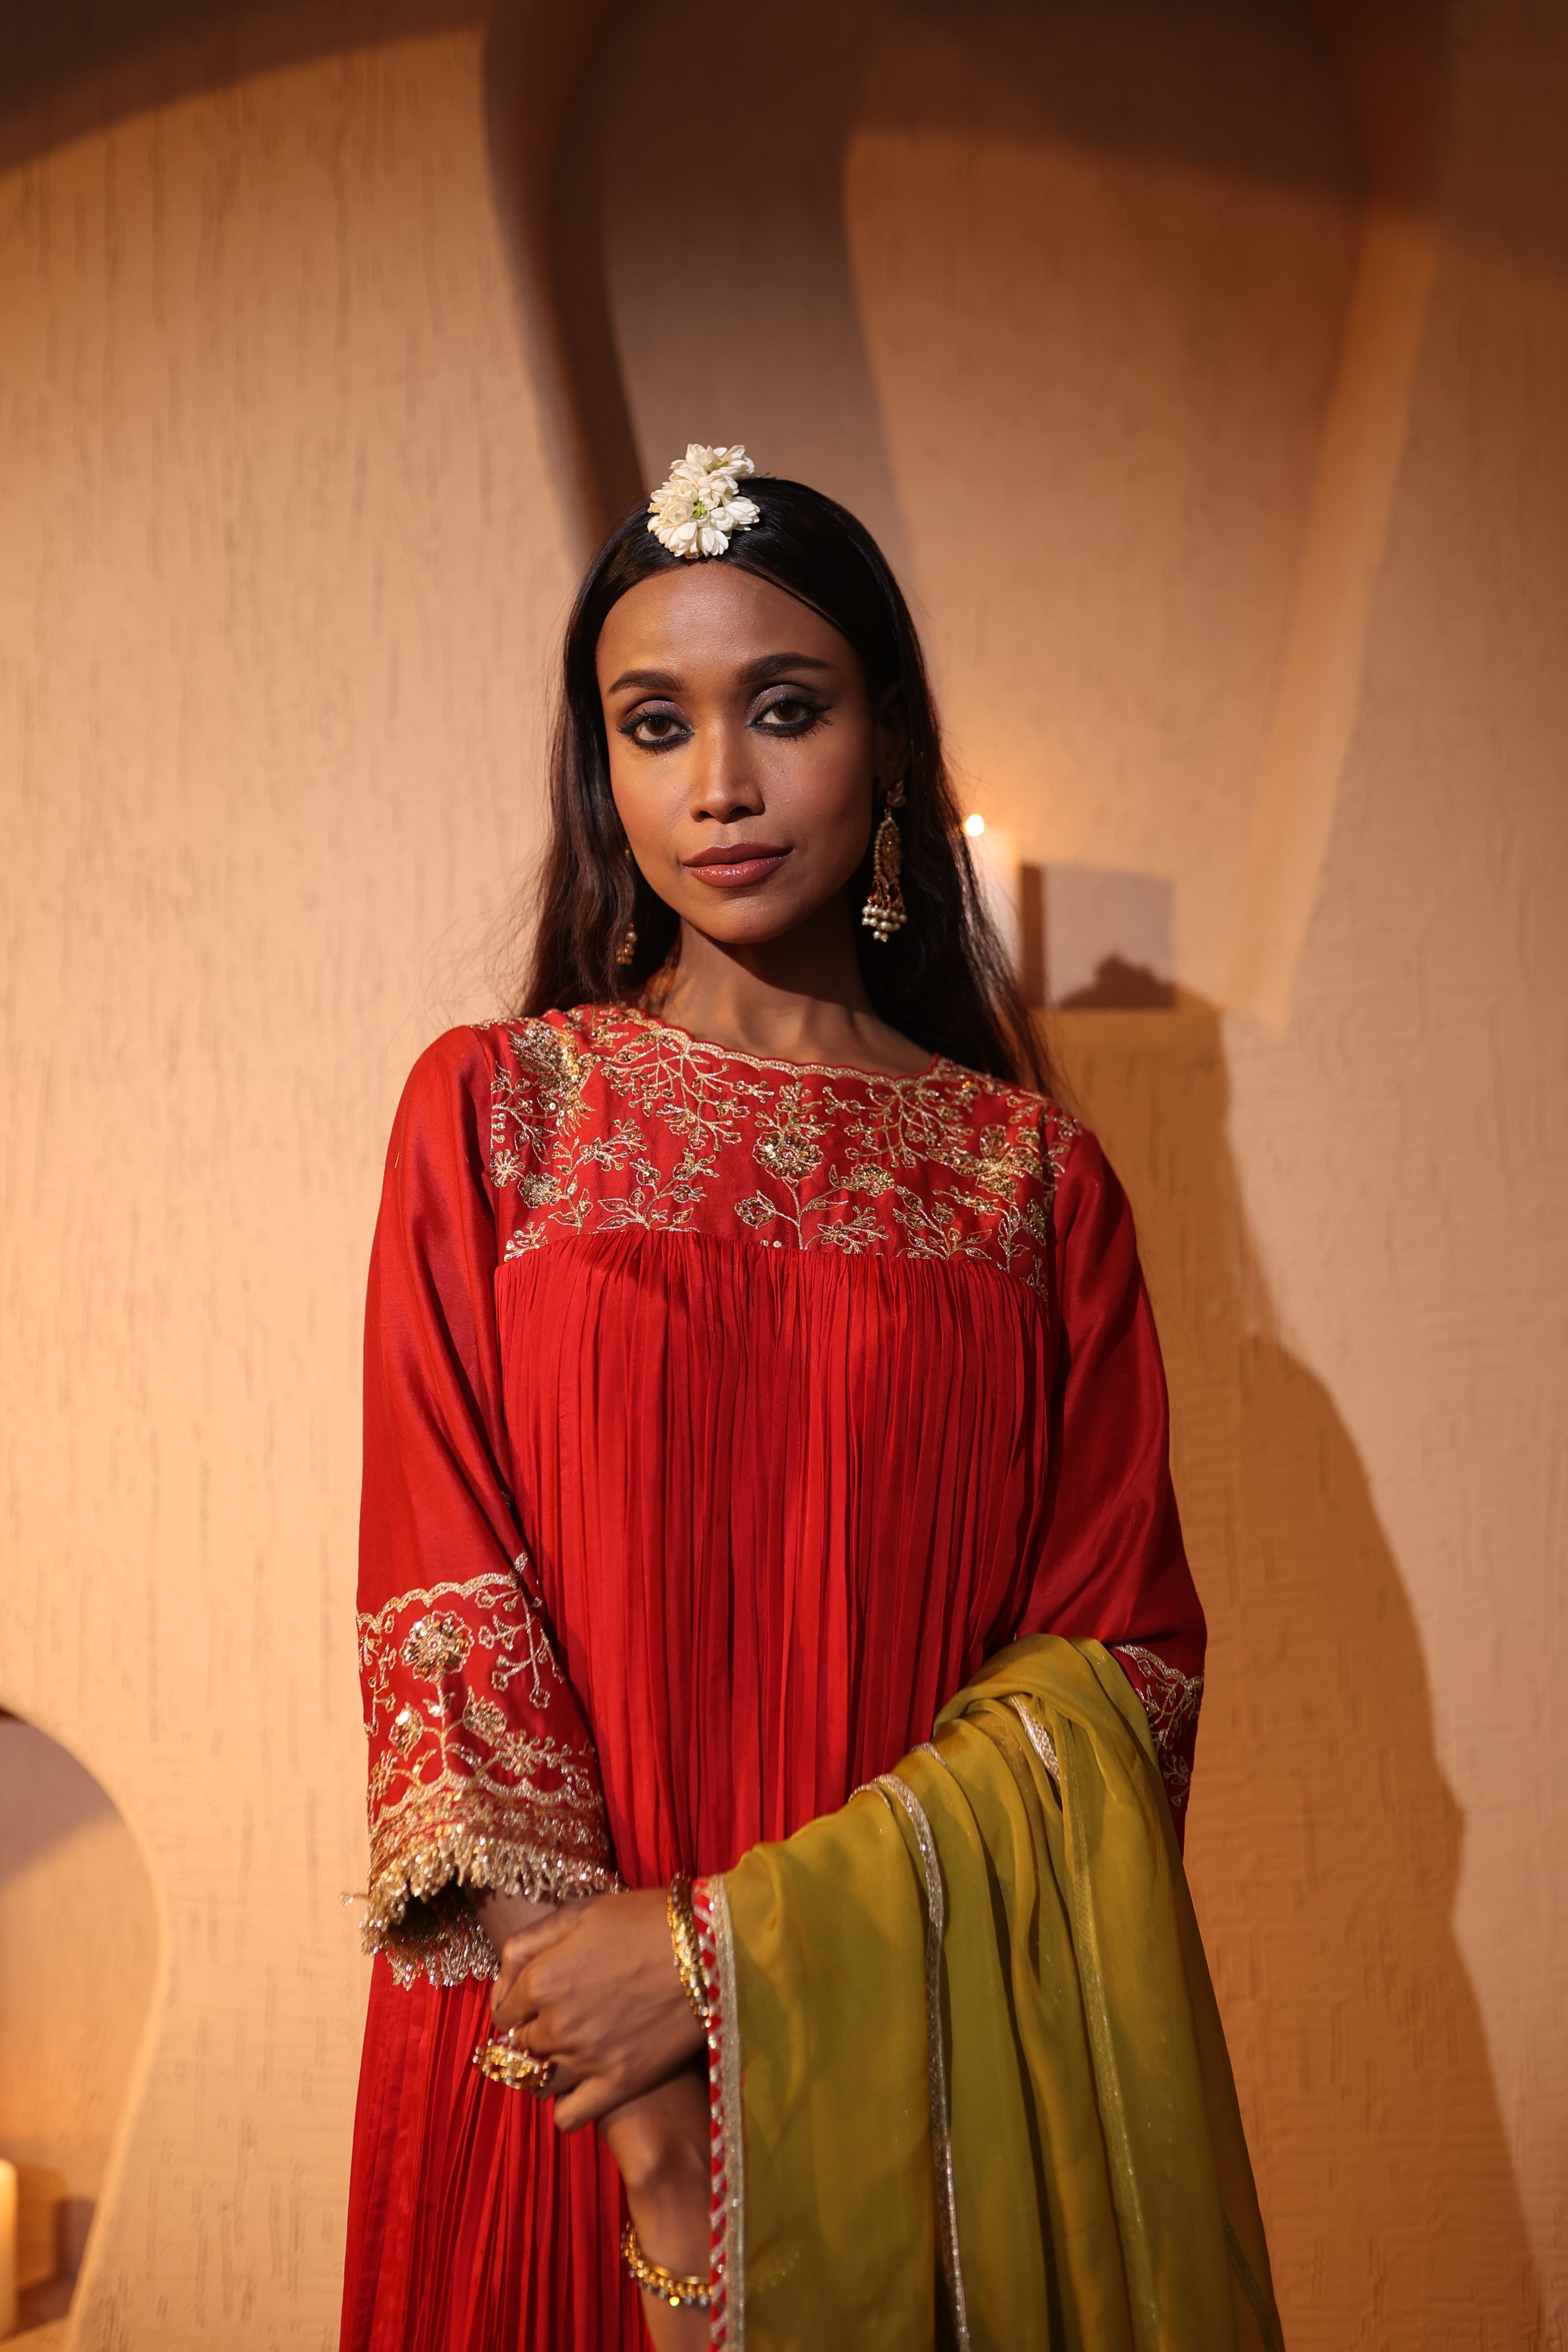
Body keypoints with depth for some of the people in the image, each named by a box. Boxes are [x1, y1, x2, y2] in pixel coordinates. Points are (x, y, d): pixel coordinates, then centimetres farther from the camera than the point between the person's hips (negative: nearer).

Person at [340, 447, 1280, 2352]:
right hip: (559, 2054, 0)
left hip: (929, 2044, 1)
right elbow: (446, 1616, -7)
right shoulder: (494, 1108, -2)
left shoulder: (1030, 1170, -1)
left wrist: (730, 1945, -16)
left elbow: (1122, 1660, -5)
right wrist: (637, 2119, -15)